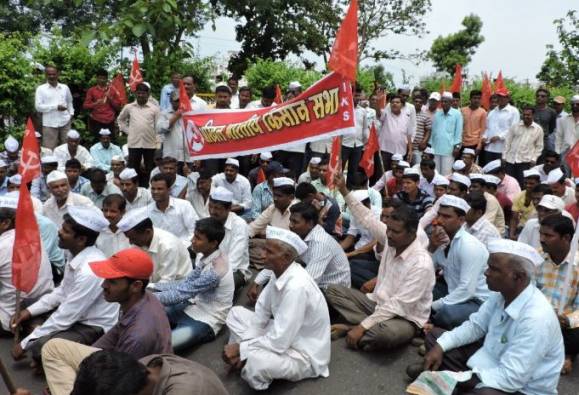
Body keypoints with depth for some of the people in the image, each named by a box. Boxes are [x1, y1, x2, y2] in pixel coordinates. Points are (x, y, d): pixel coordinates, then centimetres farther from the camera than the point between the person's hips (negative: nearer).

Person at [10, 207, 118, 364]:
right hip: (75, 313, 9)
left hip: (95, 328, -9)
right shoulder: (78, 254, -6)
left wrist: (25, 343, -15)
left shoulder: (90, 271, -33)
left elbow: (65, 317, -26)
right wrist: (29, 311, 2)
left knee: (40, 346, -27)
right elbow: (62, 291, 12)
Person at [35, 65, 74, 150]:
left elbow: (69, 102, 23)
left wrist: (71, 113, 9)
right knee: (49, 149, -1)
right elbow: (38, 106, -9)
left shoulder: (65, 87, 9)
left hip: (65, 122, 3)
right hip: (49, 124, -3)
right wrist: (56, 107, -16)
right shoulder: (41, 89, -2)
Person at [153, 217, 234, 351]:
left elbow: (181, 293, -25)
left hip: (205, 322, -9)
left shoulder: (215, 271, -29)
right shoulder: (203, 255, -2)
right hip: (191, 308, 9)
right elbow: (186, 283, 4)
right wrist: (153, 287, -3)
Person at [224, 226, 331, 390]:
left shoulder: (297, 287, -34)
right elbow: (261, 314, 2)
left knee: (254, 364, -35)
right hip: (283, 335, 8)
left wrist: (241, 348, -19)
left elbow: (279, 342, -31)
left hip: (304, 354, -8)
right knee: (236, 313, 7)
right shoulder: (280, 272, -7)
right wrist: (242, 348, -9)